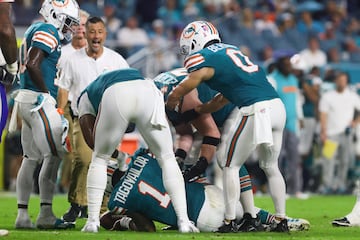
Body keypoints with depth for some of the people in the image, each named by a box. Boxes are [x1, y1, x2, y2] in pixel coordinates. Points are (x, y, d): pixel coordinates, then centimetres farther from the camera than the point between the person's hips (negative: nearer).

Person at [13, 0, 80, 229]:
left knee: (31, 157, 10)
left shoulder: (35, 30, 20)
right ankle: (46, 214, -8)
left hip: (26, 98, 10)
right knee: (54, 154, -8)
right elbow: (33, 65, -21)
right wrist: (46, 94, -13)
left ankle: (22, 214, 8)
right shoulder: (48, 31, -10)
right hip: (37, 99, -10)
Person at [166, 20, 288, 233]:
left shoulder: (202, 60, 0)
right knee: (271, 166, 21)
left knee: (230, 165, 8)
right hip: (278, 105, 7)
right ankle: (281, 220, 21)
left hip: (255, 111, -7)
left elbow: (175, 96, 7)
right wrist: (198, 110, 32)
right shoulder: (230, 50, 23)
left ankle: (230, 221, 7)